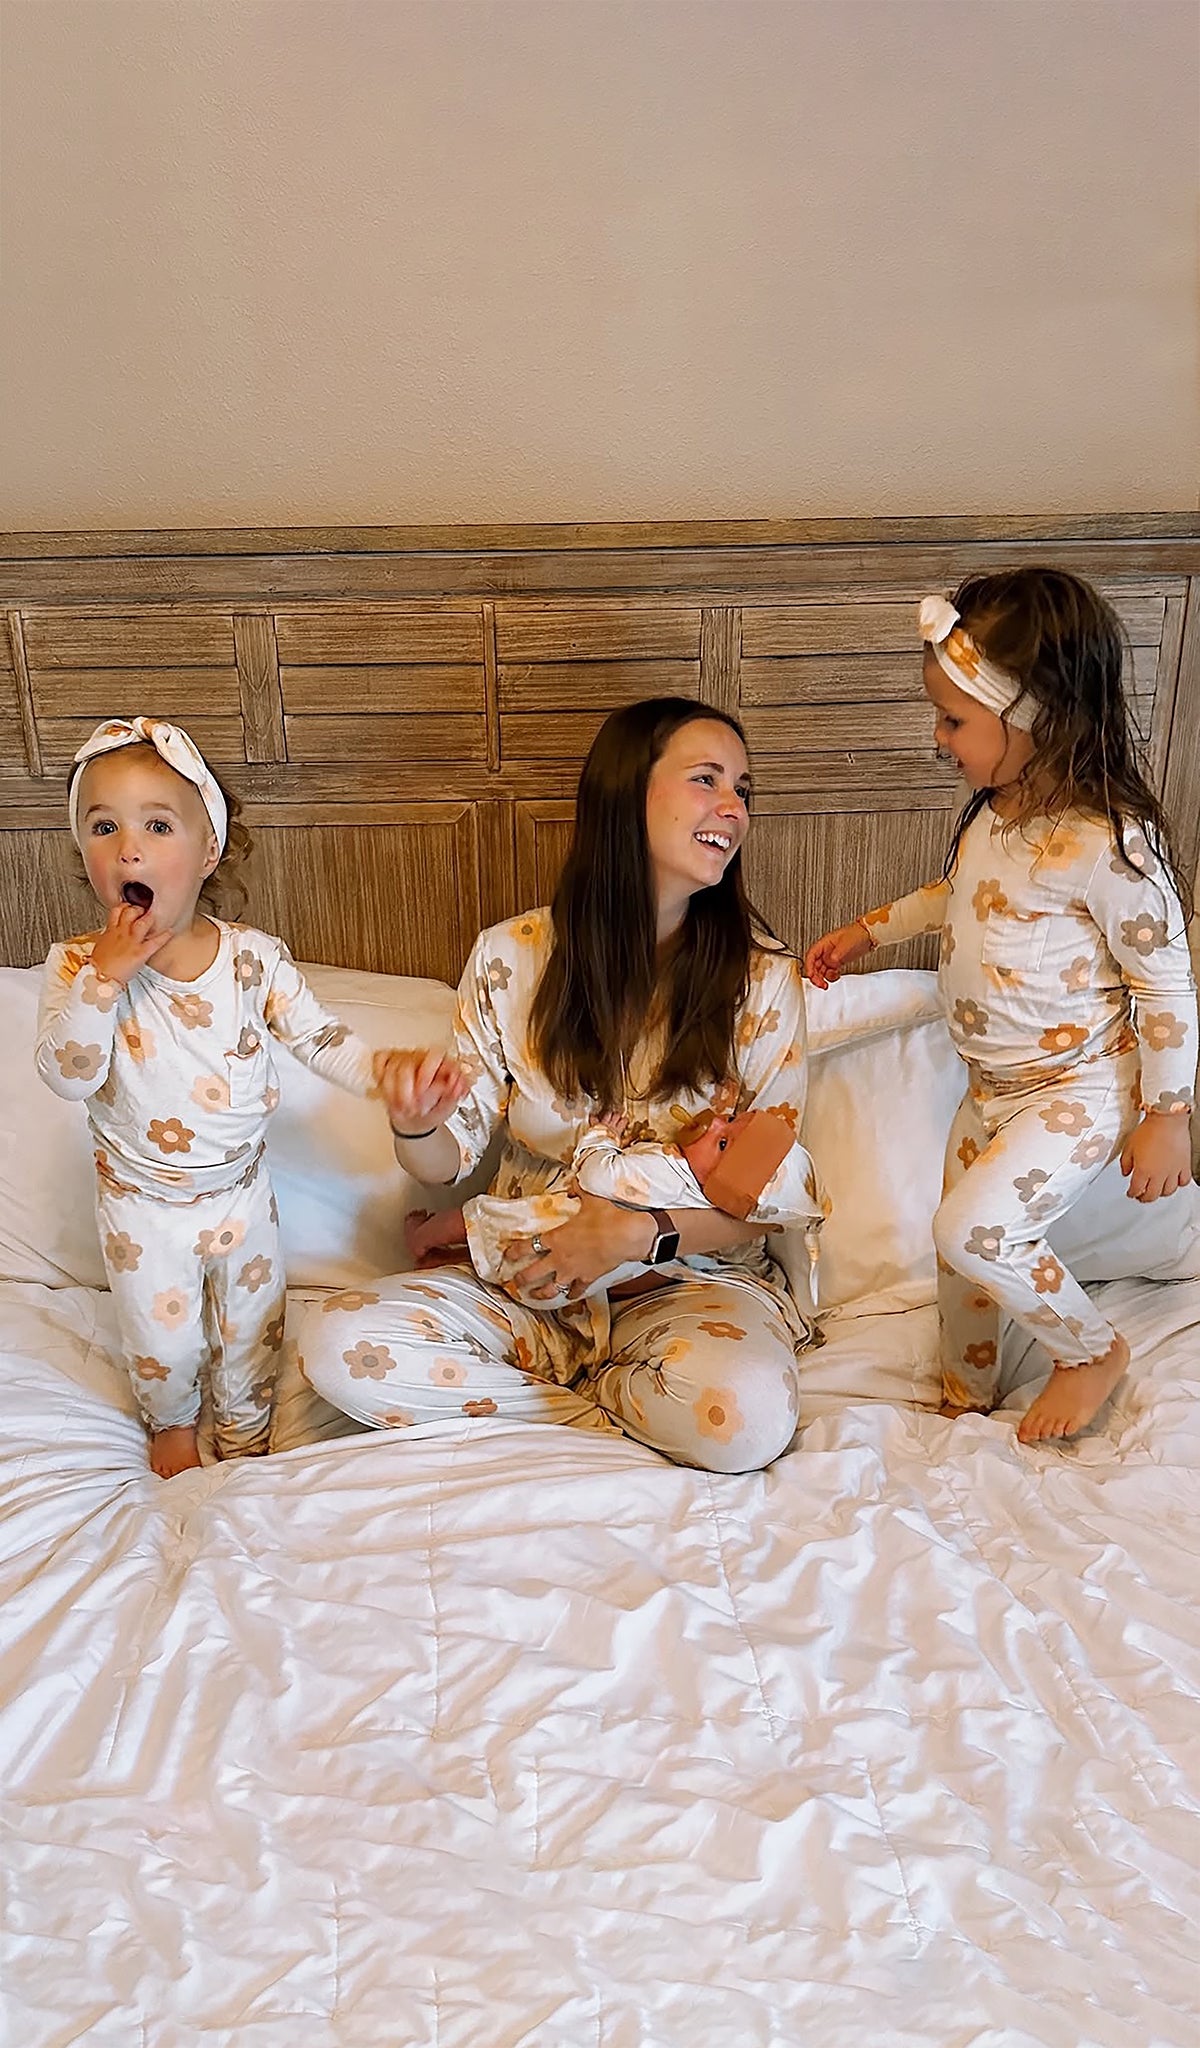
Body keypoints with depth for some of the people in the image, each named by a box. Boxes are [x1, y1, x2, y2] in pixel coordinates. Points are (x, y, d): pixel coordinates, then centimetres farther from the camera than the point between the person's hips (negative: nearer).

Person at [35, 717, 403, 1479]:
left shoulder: (254, 956, -14)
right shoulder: (77, 965, -16)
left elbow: (318, 1035, -11)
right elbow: (67, 1076, -24)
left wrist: (382, 1072, -29)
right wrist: (104, 979, -35)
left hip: (242, 1191, 1)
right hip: (143, 1206, -1)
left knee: (253, 1329, 19)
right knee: (162, 1341, 16)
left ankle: (245, 1433, 48)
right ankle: (172, 1423, 50)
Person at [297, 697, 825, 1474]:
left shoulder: (762, 976, -6)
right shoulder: (510, 957, -3)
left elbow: (772, 1195, -4)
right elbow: (449, 1161, 1)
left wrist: (640, 1232, -20)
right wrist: (416, 1125, -23)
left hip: (688, 1277, -1)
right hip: (526, 1281, 2)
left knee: (748, 1413, -34)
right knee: (337, 1341, -23)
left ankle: (544, 1392, -2)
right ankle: (630, 1414, -8)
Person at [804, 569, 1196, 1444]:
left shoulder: (1108, 844, -26)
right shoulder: (996, 812, -1)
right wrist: (867, 930, 22)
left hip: (1080, 1088, -8)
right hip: (995, 1084, 8)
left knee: (973, 1229, -18)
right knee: (963, 1245, 15)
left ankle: (1095, 1349, 10)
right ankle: (966, 1399, 38)